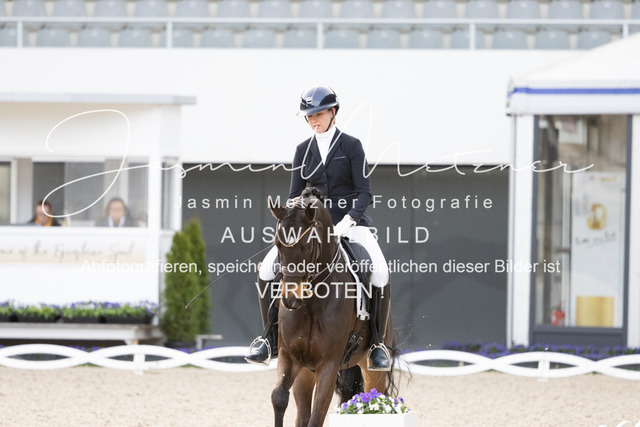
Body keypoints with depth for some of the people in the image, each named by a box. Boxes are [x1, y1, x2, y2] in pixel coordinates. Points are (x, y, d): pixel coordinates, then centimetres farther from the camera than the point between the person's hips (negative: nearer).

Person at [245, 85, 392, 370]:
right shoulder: (303, 151, 10)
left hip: (350, 221, -4)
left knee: (380, 272, -30)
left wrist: (348, 220, -23)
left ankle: (377, 343, -15)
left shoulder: (351, 146, -1)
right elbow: (295, 194, 10)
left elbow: (364, 192, -6)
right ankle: (270, 338, -3)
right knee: (267, 267, -16)